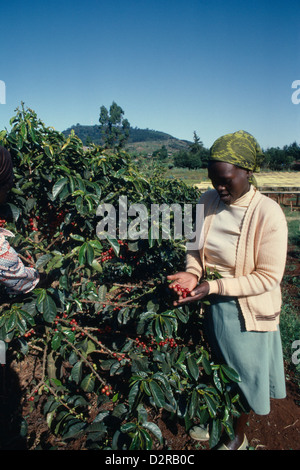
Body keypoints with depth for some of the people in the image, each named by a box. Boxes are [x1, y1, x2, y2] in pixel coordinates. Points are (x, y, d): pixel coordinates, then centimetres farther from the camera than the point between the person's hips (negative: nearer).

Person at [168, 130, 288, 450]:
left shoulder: (268, 214, -23)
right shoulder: (208, 200, -9)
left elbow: (268, 278, -20)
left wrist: (215, 286, -27)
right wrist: (193, 272, -16)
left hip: (245, 311, -4)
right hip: (209, 304, 4)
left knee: (241, 375, 18)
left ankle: (238, 435, 48)